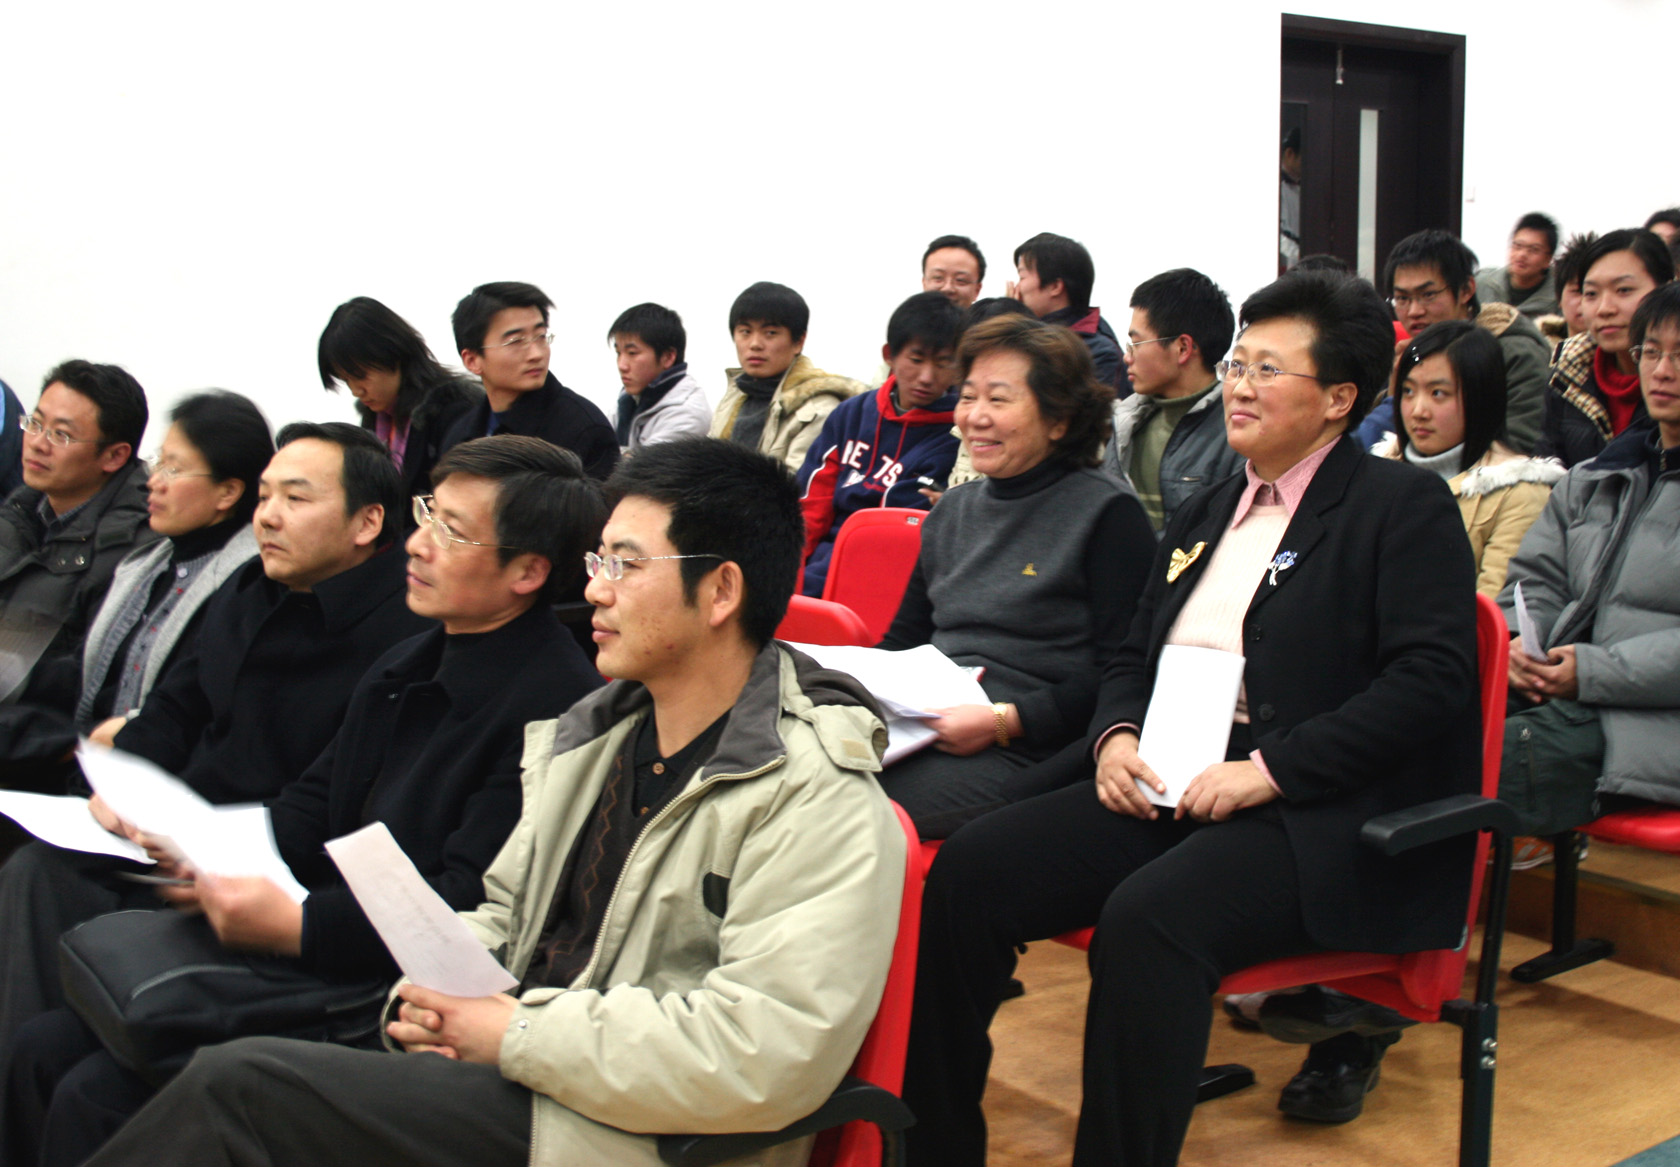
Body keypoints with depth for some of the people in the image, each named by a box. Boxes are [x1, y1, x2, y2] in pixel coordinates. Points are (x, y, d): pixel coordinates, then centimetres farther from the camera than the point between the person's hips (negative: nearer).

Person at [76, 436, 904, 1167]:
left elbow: (766, 1059, -25)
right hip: (513, 1078, 8)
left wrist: (518, 1035, -18)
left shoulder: (820, 803, -16)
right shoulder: (591, 733, 12)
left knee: (238, 1083, -17)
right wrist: (438, 989, -1)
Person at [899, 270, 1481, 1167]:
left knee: (1149, 917, -35)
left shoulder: (1404, 508, 0)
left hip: (1320, 822, -6)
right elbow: (1133, 656, 24)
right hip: (1163, 791, 7)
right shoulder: (1205, 513, 22)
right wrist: (1115, 737, 1)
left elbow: (1430, 680, -12)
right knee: (970, 868, -15)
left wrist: (1270, 768, -18)